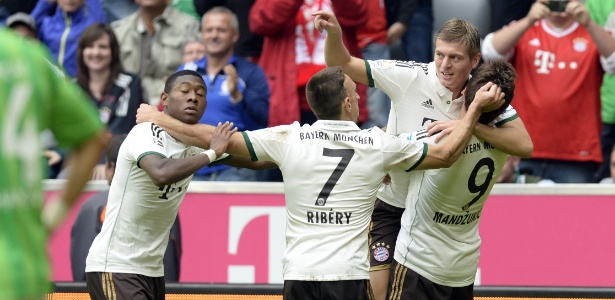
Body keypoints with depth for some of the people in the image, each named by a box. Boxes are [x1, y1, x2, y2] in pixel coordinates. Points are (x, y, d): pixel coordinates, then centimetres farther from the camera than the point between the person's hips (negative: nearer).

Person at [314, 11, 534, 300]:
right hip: (390, 207, -2)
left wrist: (470, 125, -37)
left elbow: (524, 145, -24)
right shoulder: (409, 77, -18)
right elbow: (343, 66, -13)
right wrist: (333, 34, -34)